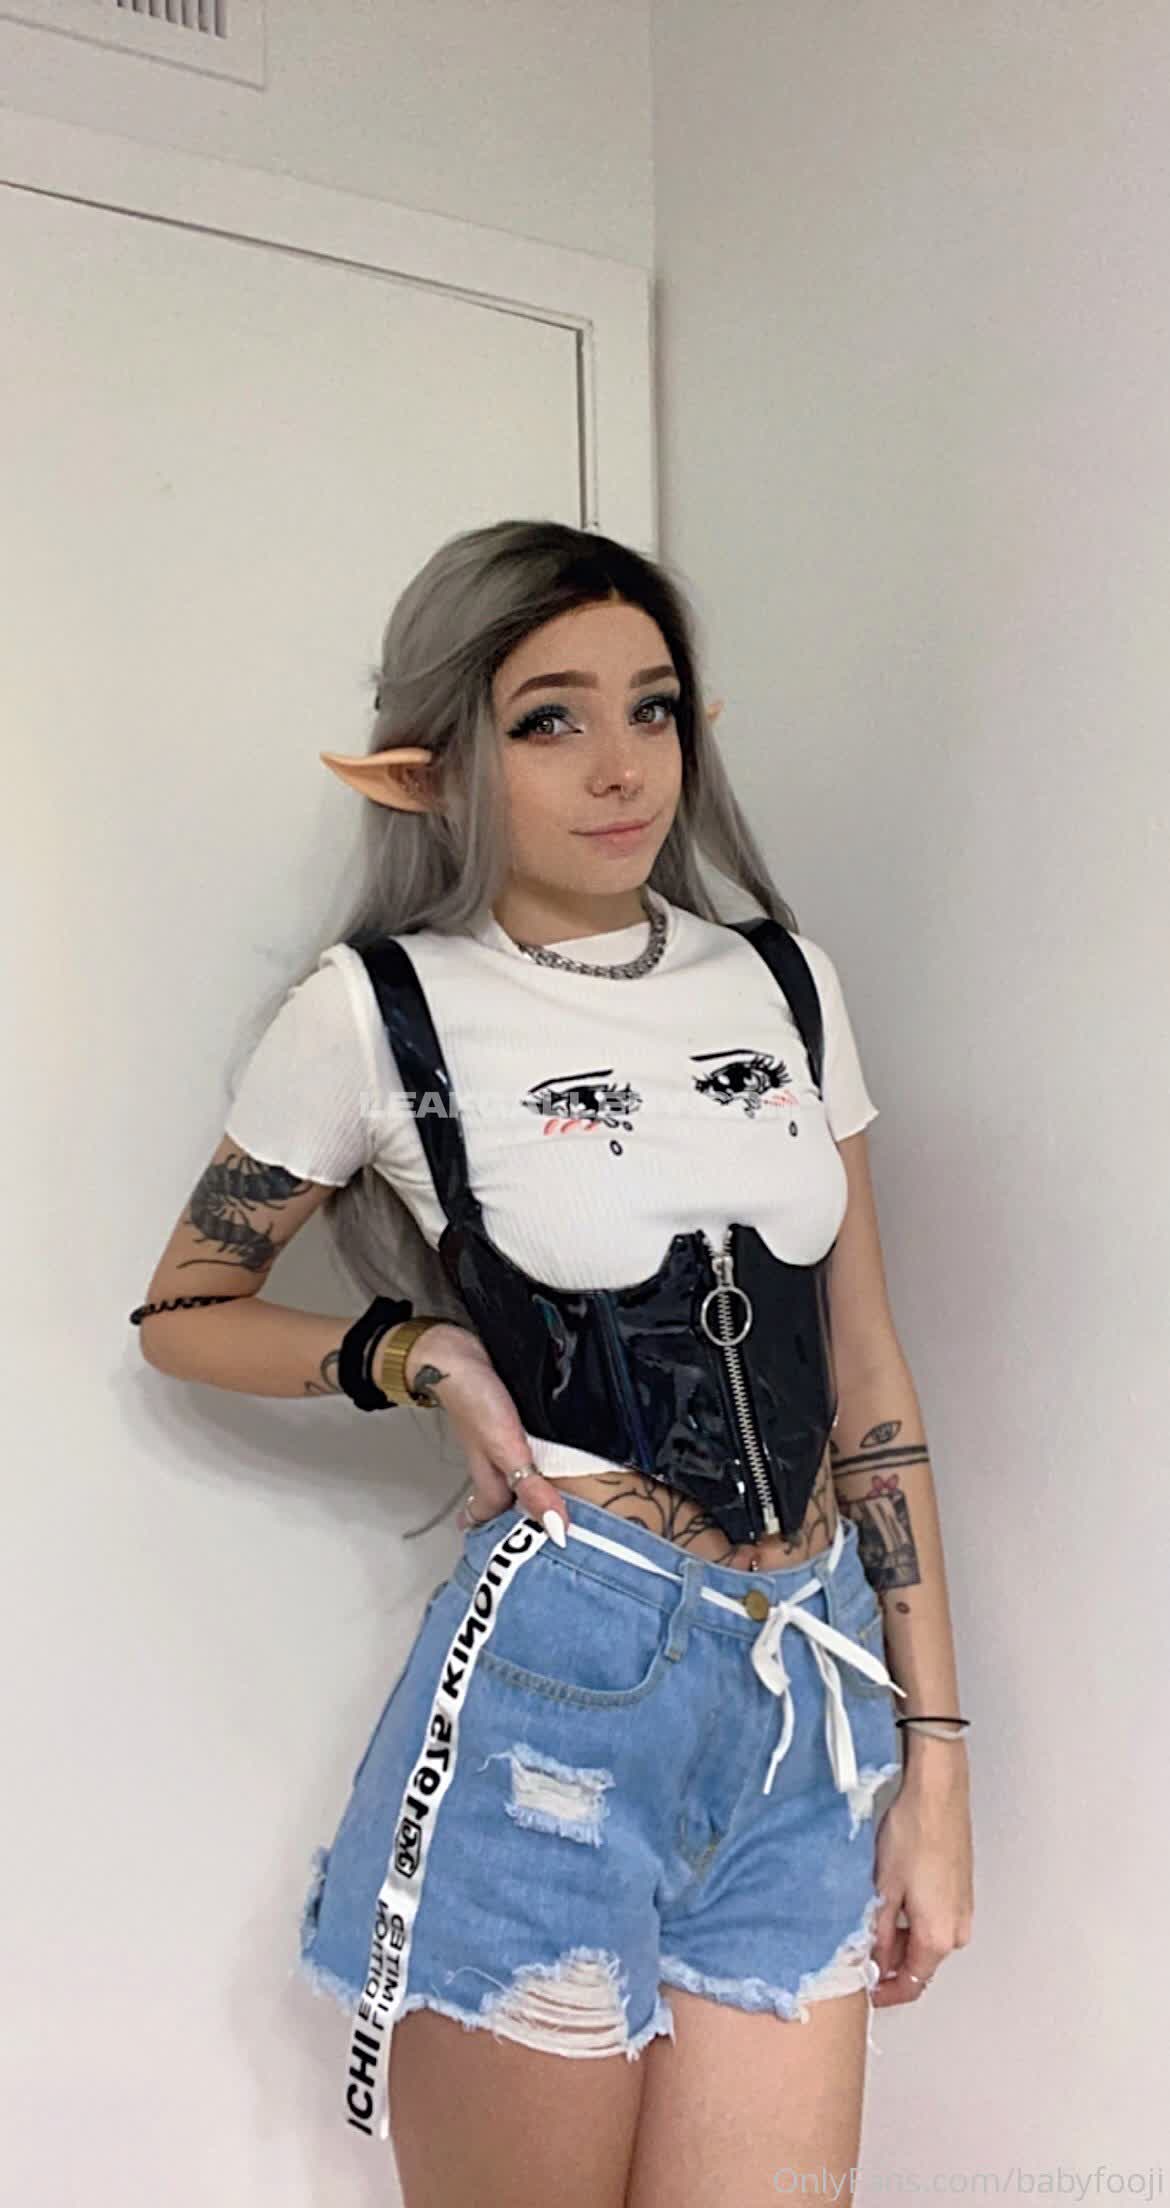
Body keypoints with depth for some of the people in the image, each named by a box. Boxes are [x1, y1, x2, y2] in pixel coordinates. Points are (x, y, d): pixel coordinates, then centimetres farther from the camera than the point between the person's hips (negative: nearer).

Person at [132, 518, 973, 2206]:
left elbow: (866, 1380, 9)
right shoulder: (378, 1006, -4)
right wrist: (414, 1355, -9)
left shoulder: (786, 980, 7)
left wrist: (934, 1748, 7)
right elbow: (183, 1310, 8)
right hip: (560, 1691, -3)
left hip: (813, 1698, 4)